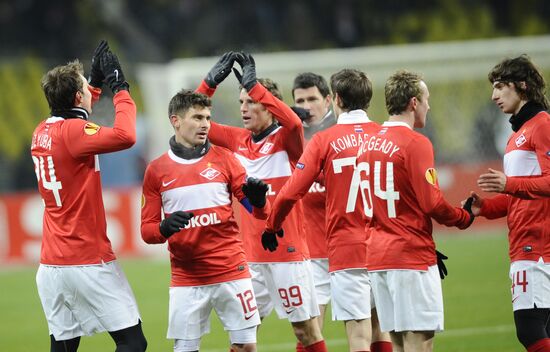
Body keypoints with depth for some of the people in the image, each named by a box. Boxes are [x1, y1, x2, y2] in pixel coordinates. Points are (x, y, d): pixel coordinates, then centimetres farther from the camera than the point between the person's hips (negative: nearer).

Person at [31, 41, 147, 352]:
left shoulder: (42, 132, 12)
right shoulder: (73, 132, -13)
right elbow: (125, 136, -28)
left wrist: (97, 81, 33)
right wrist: (120, 87, -15)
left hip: (51, 265, 8)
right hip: (89, 263, -8)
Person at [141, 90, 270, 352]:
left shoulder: (223, 159, 4)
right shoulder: (156, 170, 4)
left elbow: (258, 212, 4)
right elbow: (147, 230, 5)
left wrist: (258, 200, -19)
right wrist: (164, 229, -17)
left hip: (231, 273, 0)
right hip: (186, 279, 0)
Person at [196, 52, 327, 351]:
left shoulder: (286, 139, -6)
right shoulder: (238, 140, 9)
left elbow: (292, 122, -28)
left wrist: (252, 83, -26)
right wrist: (211, 80, -2)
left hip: (288, 252, -5)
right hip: (249, 256, 5)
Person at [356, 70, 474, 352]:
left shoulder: (367, 144, 12)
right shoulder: (415, 143, -12)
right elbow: (432, 203, -16)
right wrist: (465, 217, 3)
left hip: (375, 255, 8)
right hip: (411, 255, -8)